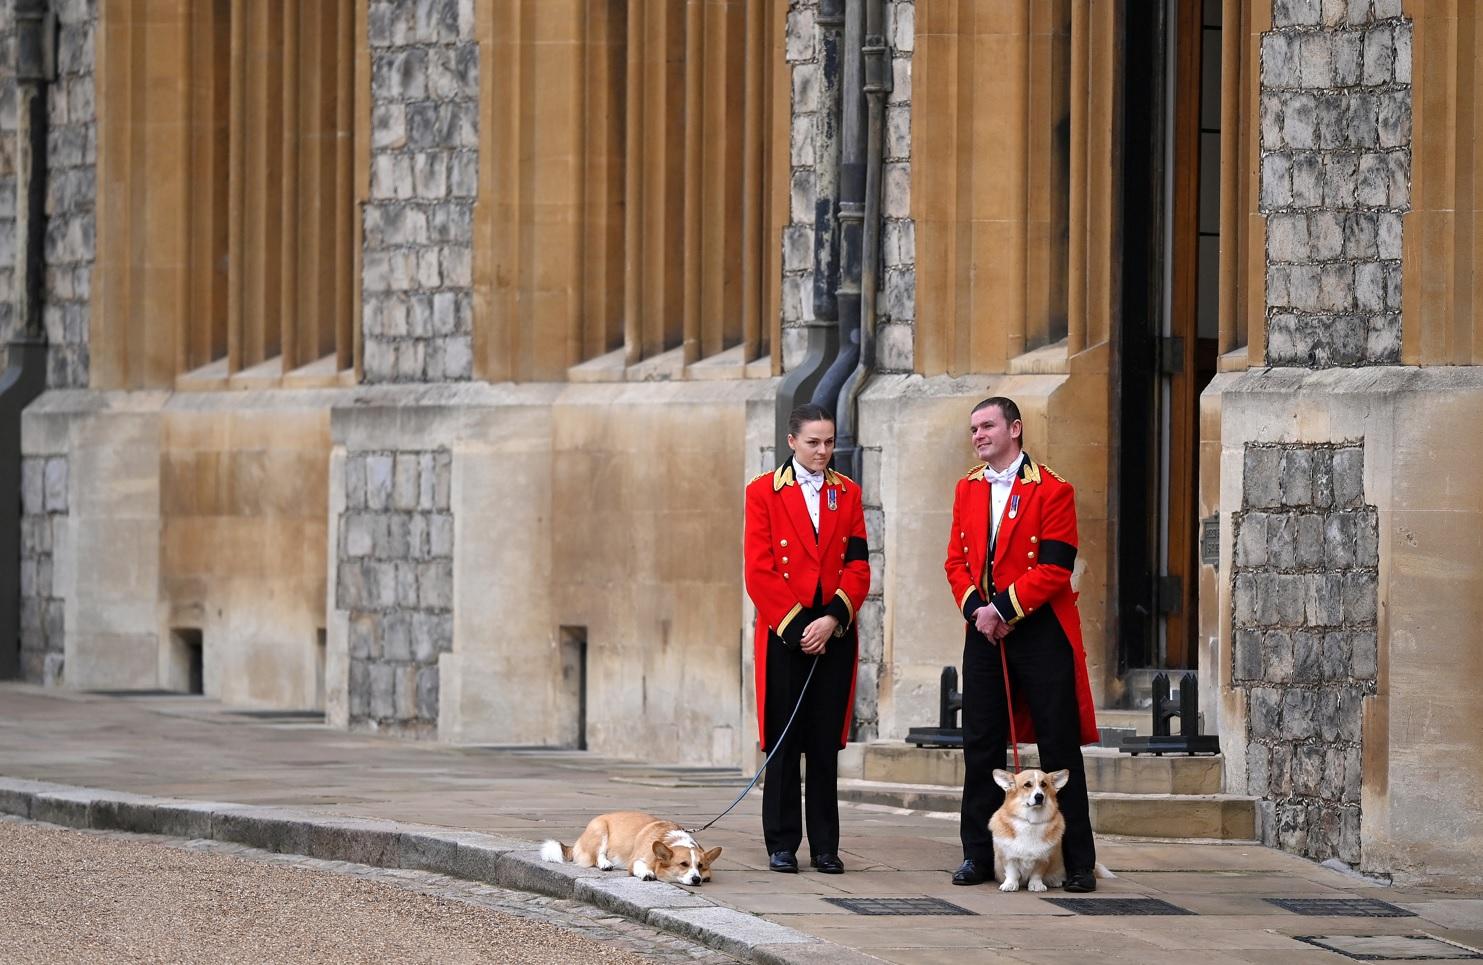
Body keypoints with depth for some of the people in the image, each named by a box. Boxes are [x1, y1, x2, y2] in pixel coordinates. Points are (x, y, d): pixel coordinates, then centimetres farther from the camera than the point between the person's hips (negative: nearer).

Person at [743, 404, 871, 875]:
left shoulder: (846, 493, 10)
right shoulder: (763, 492, 1)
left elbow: (858, 566, 5)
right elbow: (759, 571, -4)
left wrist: (833, 618, -10)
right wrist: (796, 625, -10)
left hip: (835, 633, 2)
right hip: (783, 633, -2)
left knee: (826, 743, 4)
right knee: (784, 742, -1)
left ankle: (825, 847, 8)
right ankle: (782, 845, 5)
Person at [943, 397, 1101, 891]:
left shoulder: (1053, 491, -6)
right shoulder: (968, 489, 11)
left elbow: (1054, 570, -13)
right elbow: (957, 560, 9)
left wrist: (1003, 608, -16)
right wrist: (976, 608, -8)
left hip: (1041, 630, -5)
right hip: (984, 630, 5)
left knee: (1059, 745, -1)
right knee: (981, 745, 6)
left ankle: (1078, 862, 3)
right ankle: (978, 856, 12)